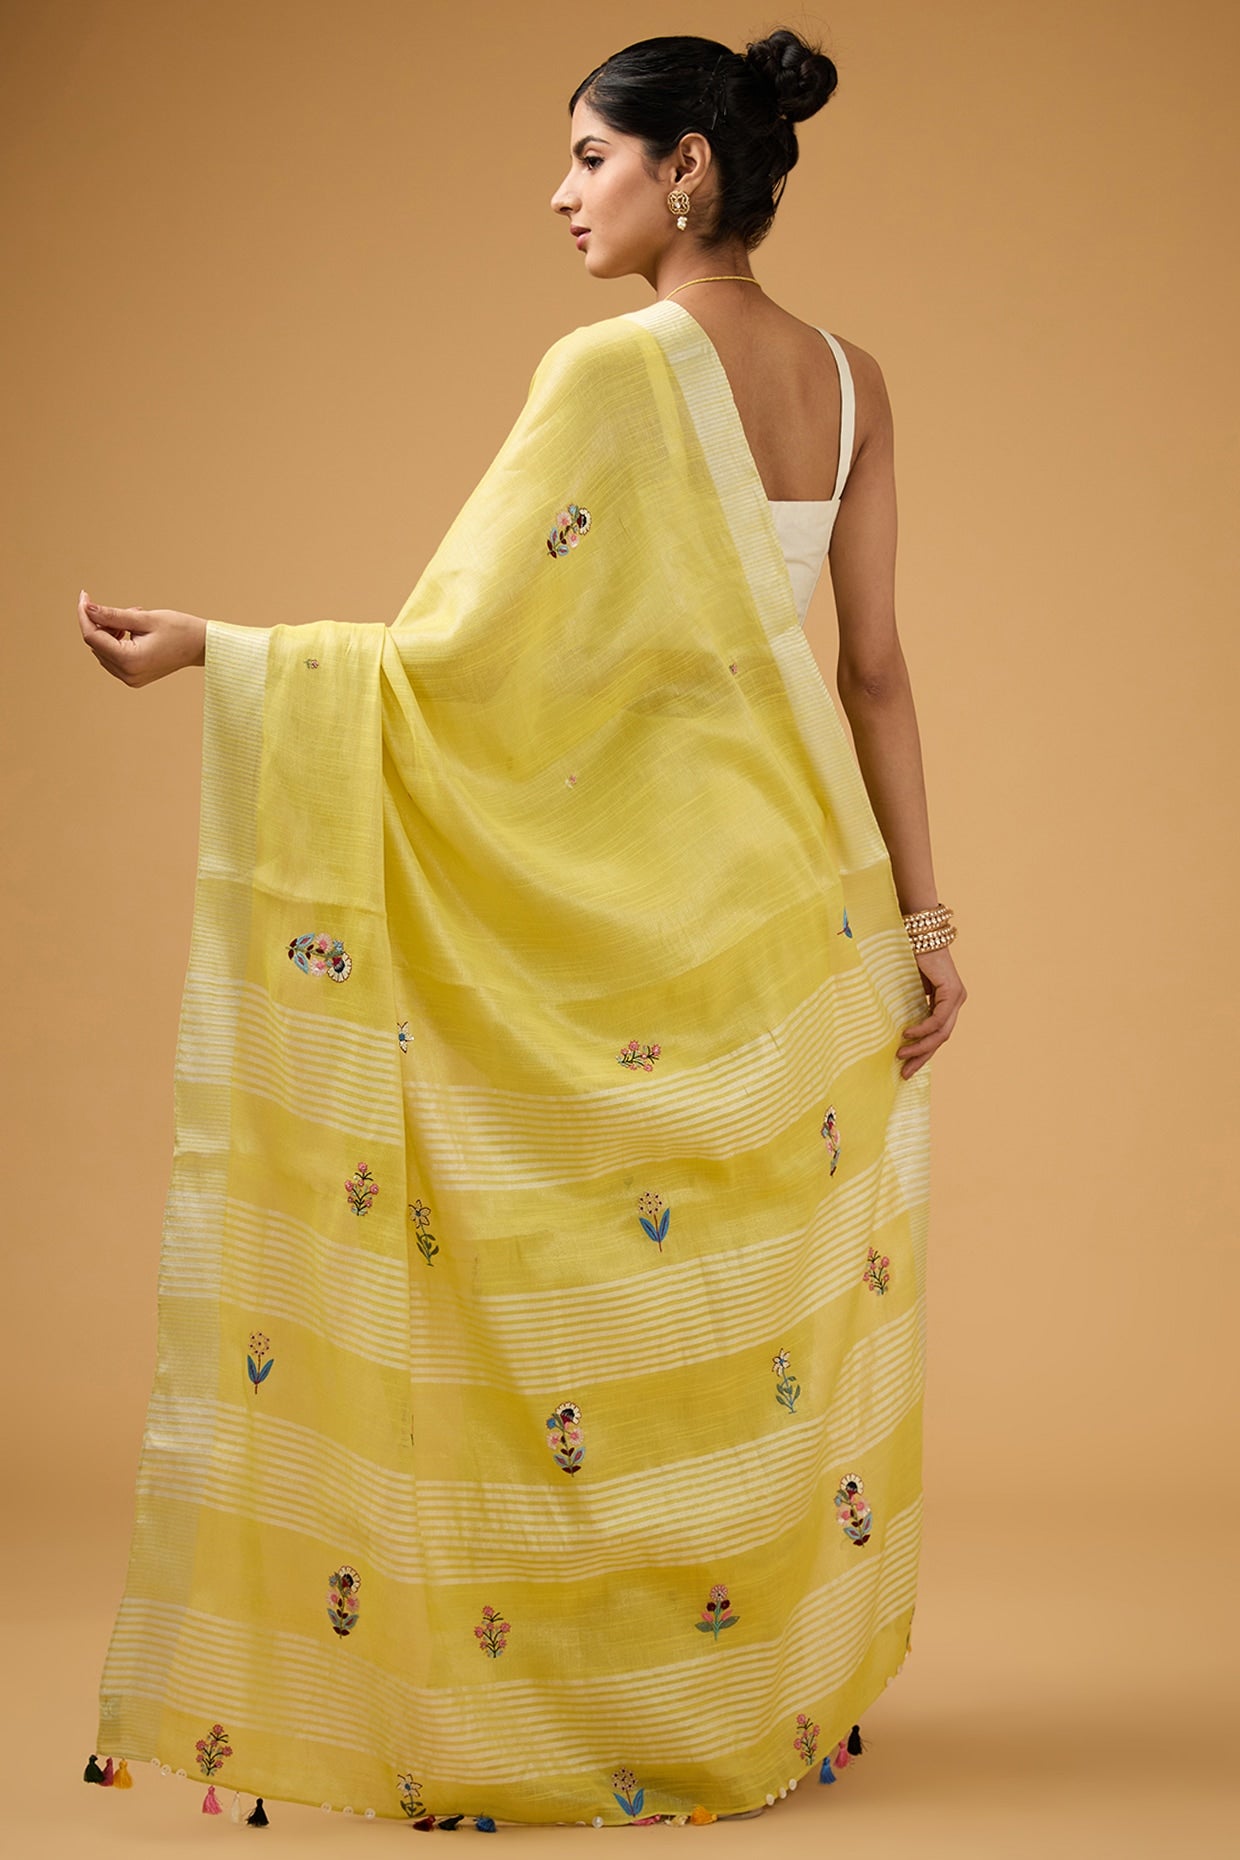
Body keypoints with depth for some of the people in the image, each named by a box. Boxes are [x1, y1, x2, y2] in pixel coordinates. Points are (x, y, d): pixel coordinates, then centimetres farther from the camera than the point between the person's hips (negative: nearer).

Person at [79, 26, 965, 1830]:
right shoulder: (849, 382, 5)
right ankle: (778, 1696, 22)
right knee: (769, 1304, 13)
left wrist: (212, 646, -13)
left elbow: (463, 651, -18)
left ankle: (619, 1713, 14)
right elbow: (875, 671, 5)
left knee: (603, 1291, 4)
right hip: (802, 902, 7)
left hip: (632, 905, -7)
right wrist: (922, 911, 8)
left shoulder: (612, 369, -15)